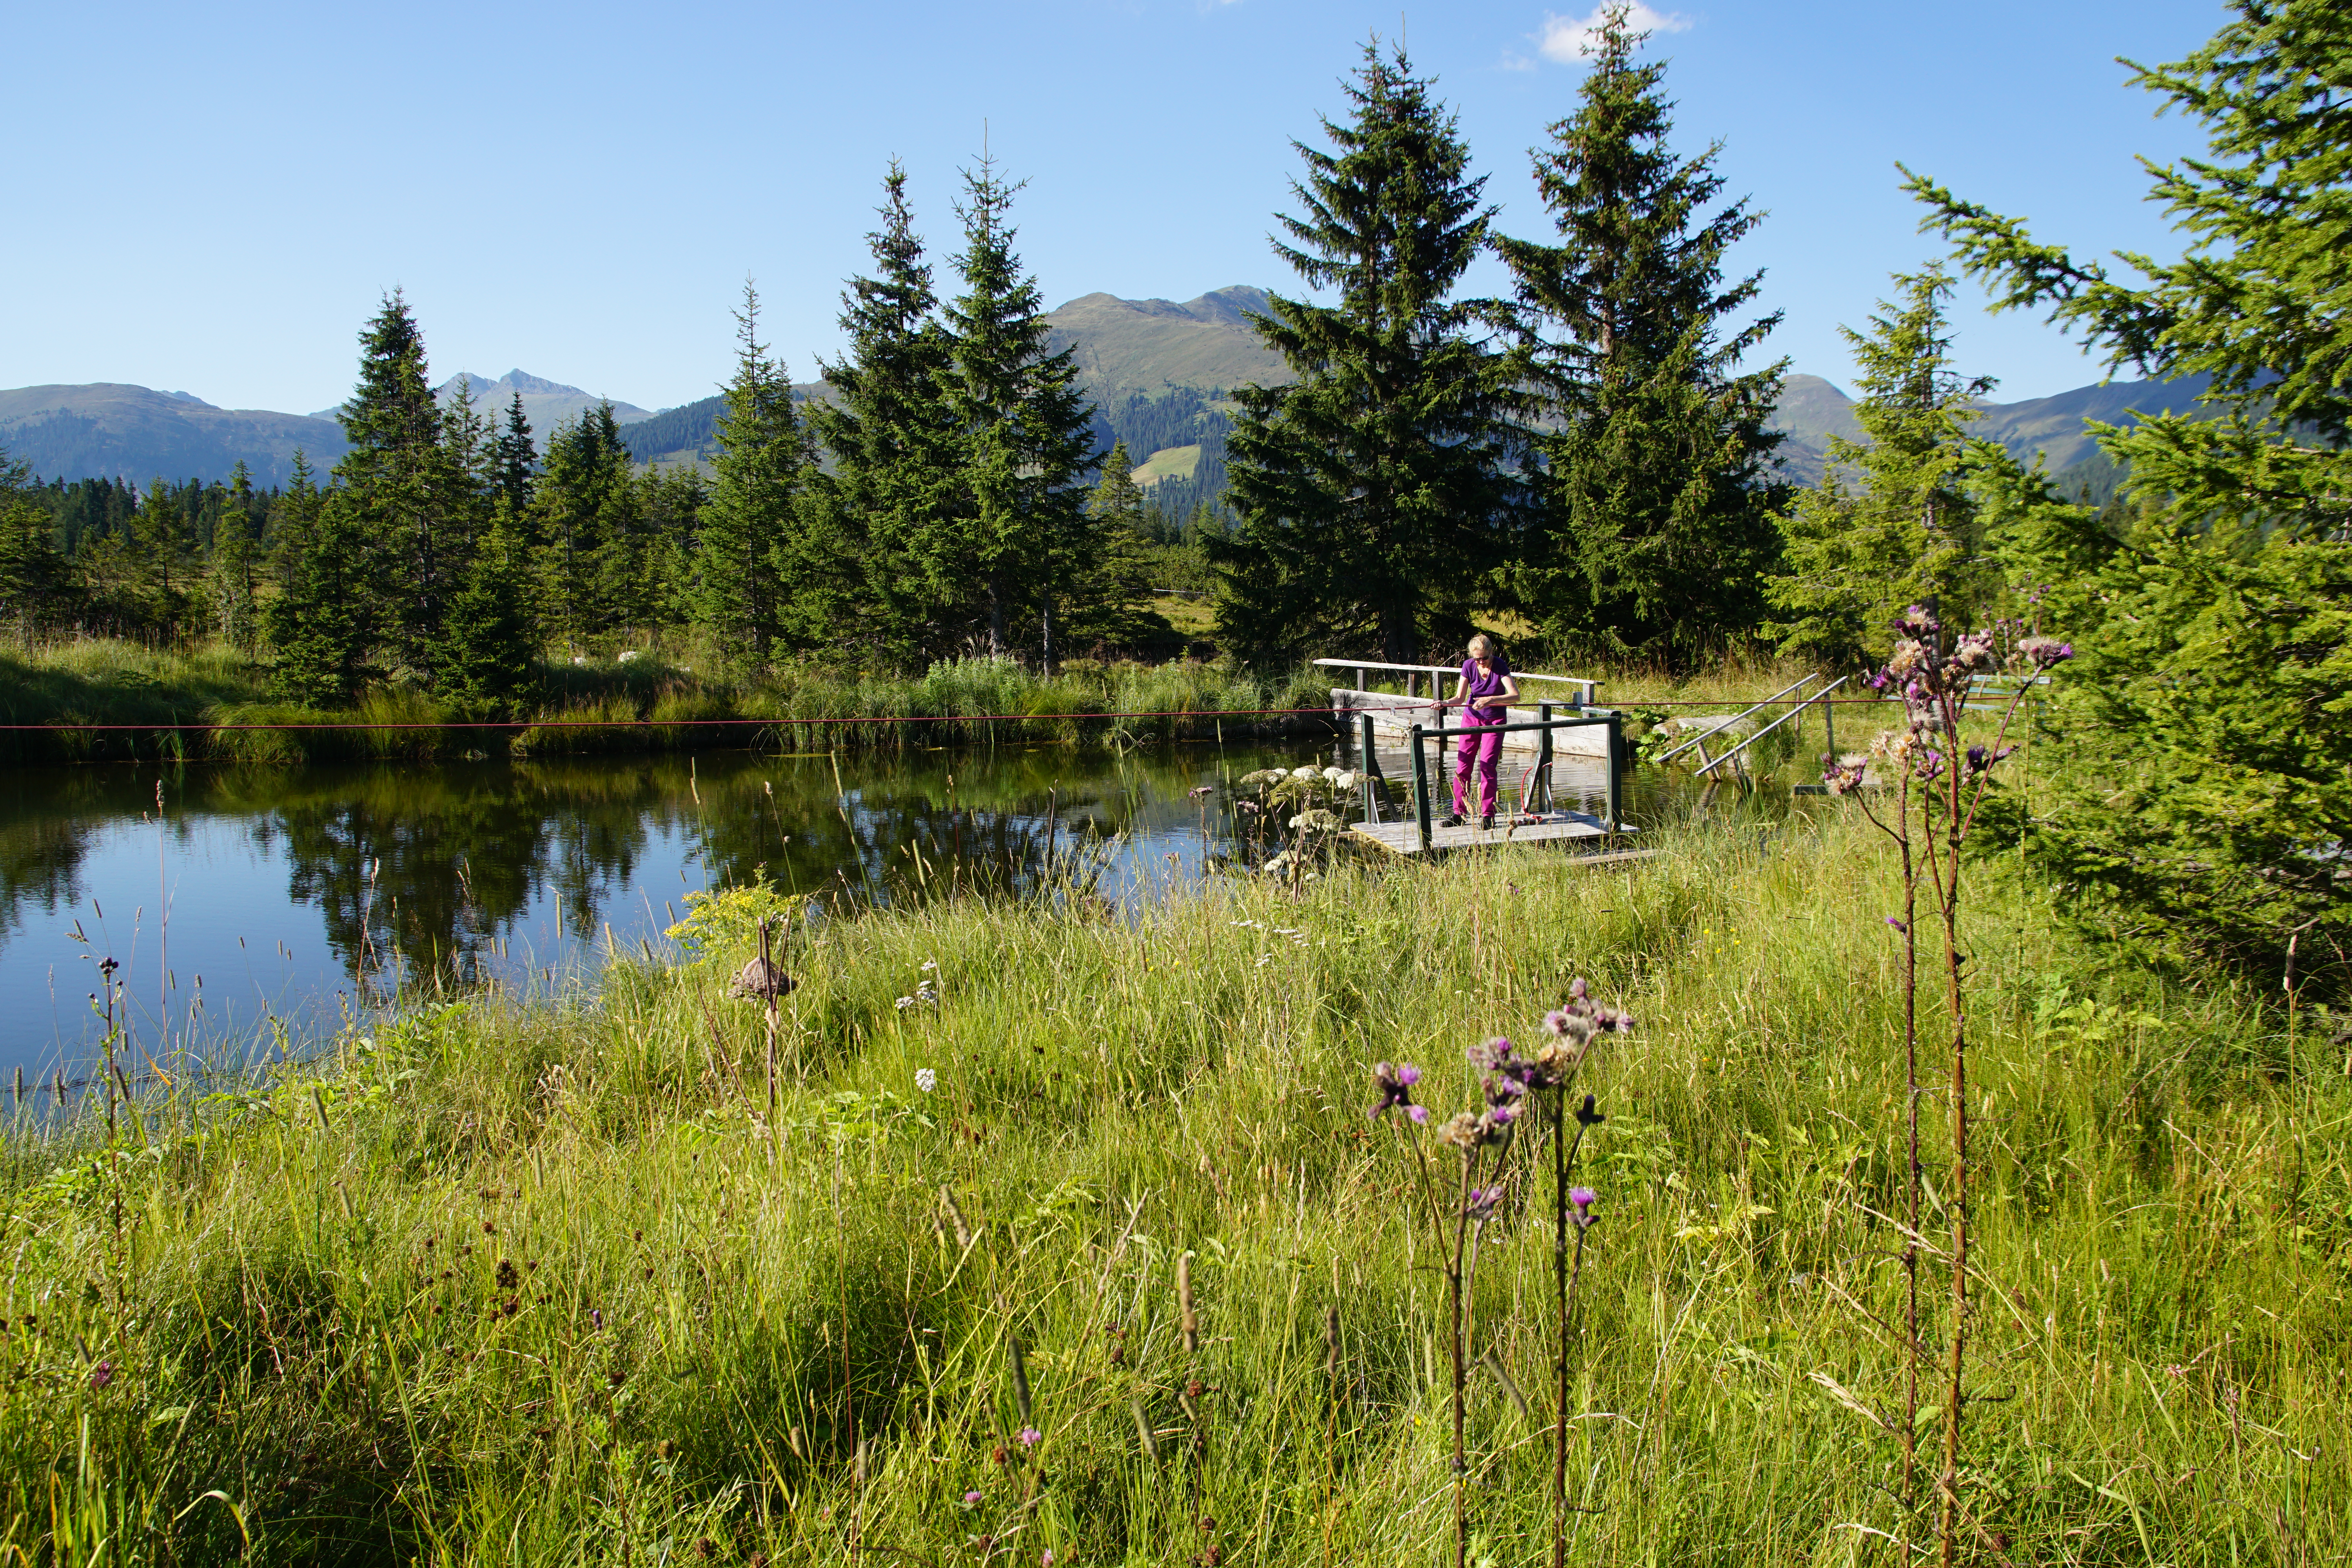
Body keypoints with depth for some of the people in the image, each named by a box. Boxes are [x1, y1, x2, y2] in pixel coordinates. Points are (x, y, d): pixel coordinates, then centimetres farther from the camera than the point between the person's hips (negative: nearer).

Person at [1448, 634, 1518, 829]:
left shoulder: (1500, 666, -19)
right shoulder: (1469, 666, -10)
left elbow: (1515, 695, -29)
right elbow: (1460, 698, -8)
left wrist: (1490, 700, -42)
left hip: (1495, 721, -3)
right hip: (1471, 718, 3)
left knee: (1487, 765, -11)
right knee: (1462, 765, -1)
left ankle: (1488, 815, -3)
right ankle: (1459, 813, 7)